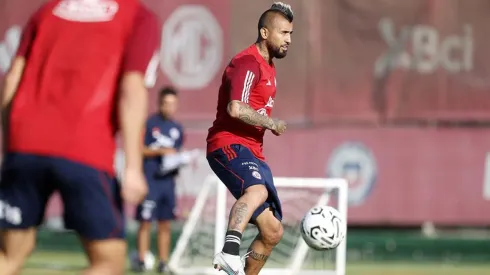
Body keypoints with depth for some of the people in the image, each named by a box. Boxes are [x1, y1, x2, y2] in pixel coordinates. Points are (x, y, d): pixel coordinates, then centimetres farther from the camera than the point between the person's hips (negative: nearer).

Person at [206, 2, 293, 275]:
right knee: (257, 190, -41)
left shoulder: (268, 66, 21)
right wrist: (271, 123, -14)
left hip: (252, 152, 10)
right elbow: (235, 109, -25)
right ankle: (229, 252, -59)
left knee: (273, 231, 8)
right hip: (229, 145, -10)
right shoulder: (248, 63, -11)